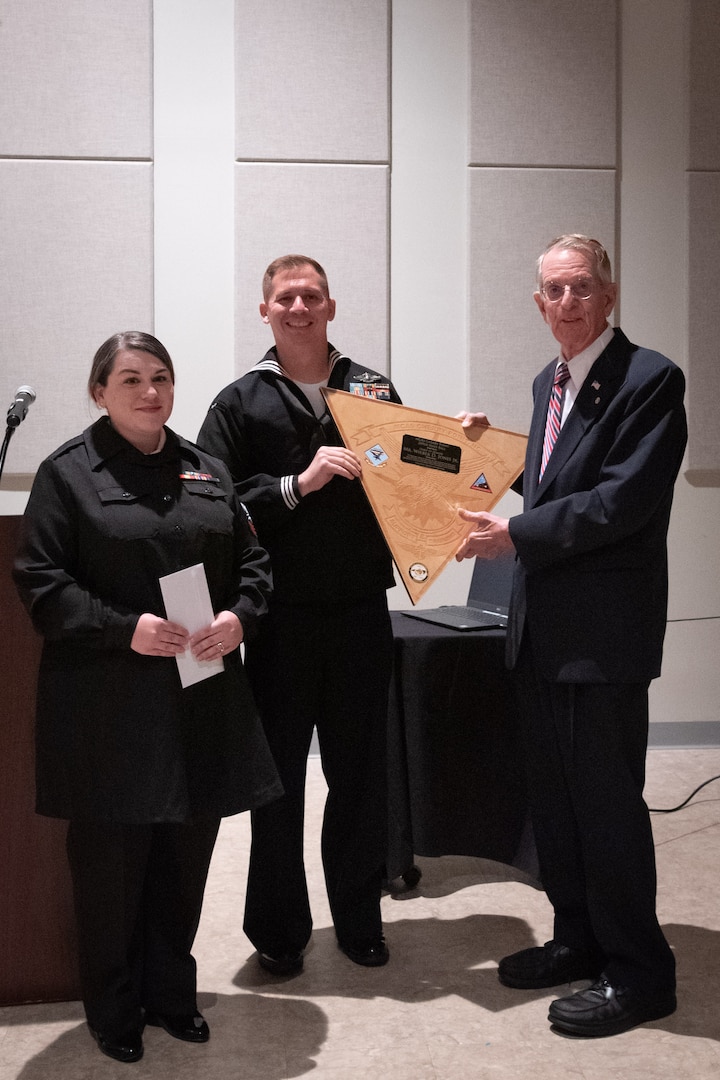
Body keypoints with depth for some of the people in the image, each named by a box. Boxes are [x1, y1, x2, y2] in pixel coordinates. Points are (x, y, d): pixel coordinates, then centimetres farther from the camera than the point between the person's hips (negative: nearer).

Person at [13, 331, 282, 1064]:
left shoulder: (205, 470, 12)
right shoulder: (69, 473, -3)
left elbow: (252, 559, 13)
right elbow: (42, 581, -9)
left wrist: (239, 616, -7)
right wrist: (125, 628, -20)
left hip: (200, 699, 5)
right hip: (108, 704, -4)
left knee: (186, 854, 13)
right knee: (111, 859, 6)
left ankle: (171, 992, 32)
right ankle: (112, 1011, 25)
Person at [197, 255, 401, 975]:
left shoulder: (374, 391, 10)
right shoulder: (240, 403, 3)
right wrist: (298, 484, -16)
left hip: (362, 611, 2)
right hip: (281, 619, -2)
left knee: (361, 773, 11)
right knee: (279, 778, 7)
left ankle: (359, 918, 28)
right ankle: (278, 929, 23)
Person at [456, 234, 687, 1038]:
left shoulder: (649, 380, -13)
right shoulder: (548, 382, 14)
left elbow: (622, 502, -21)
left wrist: (515, 535, -17)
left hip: (605, 626, -8)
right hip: (543, 624, 9)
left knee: (607, 797, 0)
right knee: (552, 792, 17)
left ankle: (637, 972, 16)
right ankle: (580, 938, 34)